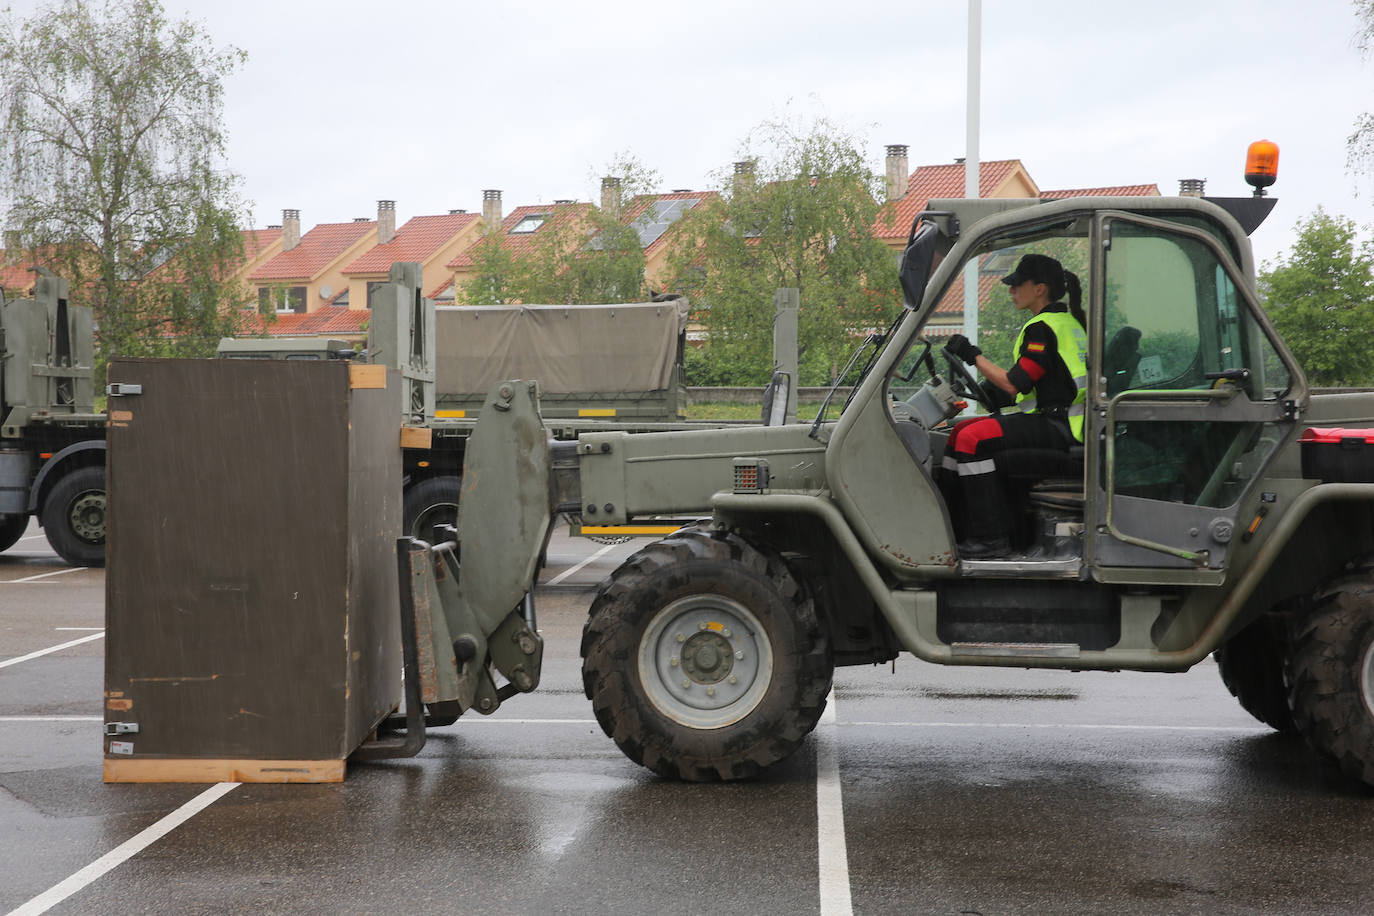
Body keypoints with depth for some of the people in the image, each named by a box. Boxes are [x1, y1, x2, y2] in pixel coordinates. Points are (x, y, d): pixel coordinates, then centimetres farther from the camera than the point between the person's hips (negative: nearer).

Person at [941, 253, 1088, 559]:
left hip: (1058, 425, -11)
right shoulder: (1067, 319, 18)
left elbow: (1014, 384, -20)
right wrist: (1002, 393, 12)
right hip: (1061, 419, 11)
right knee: (961, 431, 9)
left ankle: (992, 539, -21)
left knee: (973, 439, -23)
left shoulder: (1042, 327, -15)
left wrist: (974, 355, -9)